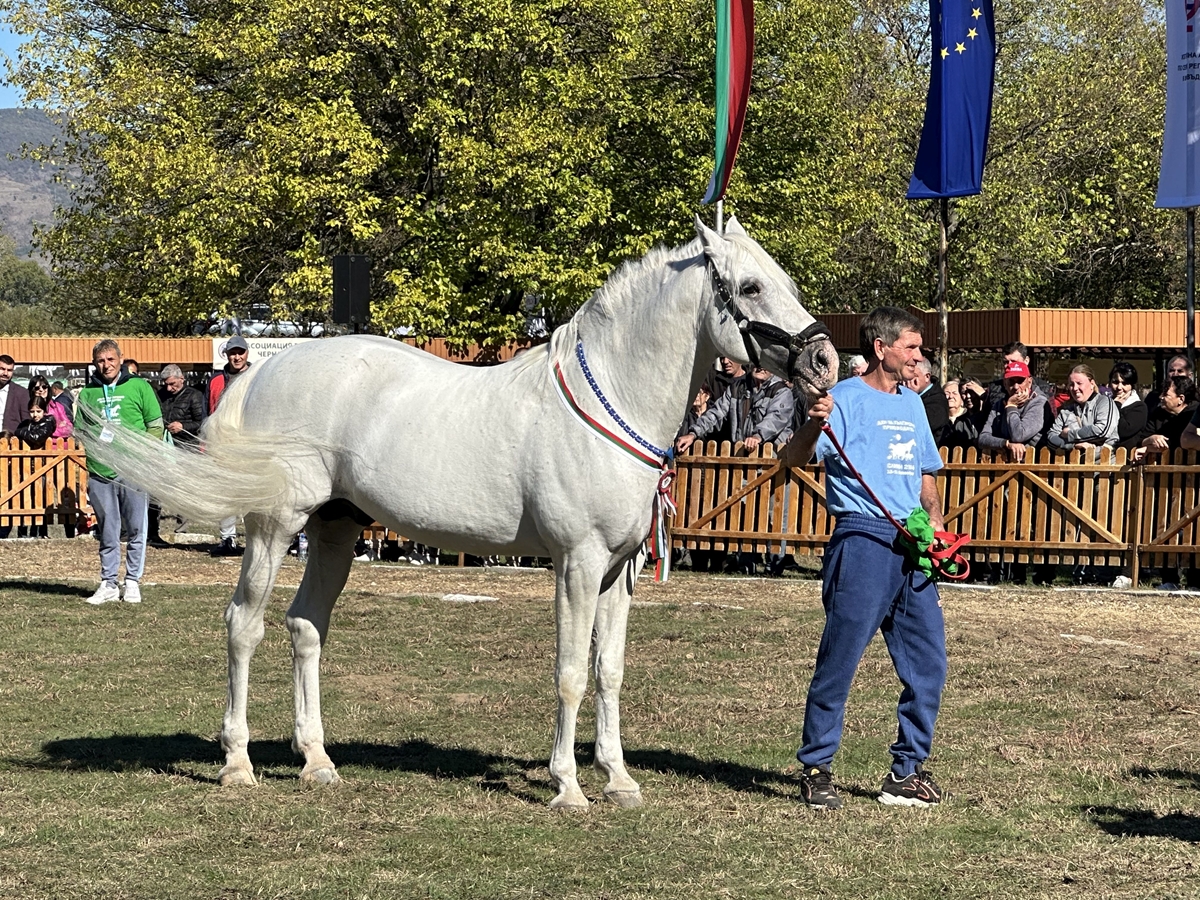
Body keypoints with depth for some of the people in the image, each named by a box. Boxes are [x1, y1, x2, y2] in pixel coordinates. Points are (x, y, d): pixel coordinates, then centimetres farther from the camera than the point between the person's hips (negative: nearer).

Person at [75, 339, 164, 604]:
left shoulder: (138, 387, 5)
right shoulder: (87, 393, 12)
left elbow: (156, 426, 5)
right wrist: (94, 439, -2)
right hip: (100, 472, 2)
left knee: (136, 530, 1)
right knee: (107, 533, 7)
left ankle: (132, 582, 10)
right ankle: (108, 584, 13)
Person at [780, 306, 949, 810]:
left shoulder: (912, 405, 18)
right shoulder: (846, 400, -5)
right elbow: (793, 460, -15)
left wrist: (935, 521, 8)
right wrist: (814, 424, -36)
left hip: (912, 546, 7)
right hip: (863, 538, -7)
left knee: (928, 660, 6)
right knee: (840, 658, -5)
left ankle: (907, 772, 15)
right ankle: (815, 769, 4)